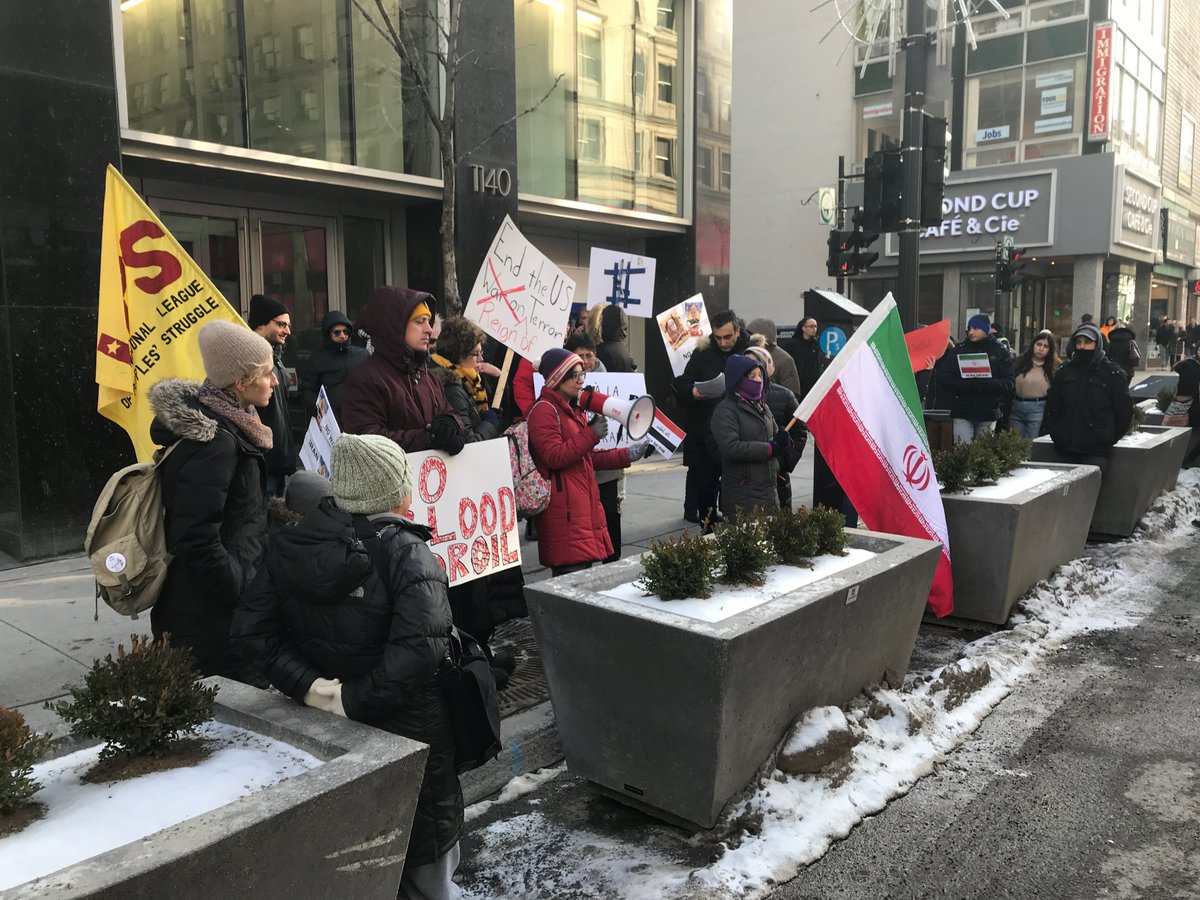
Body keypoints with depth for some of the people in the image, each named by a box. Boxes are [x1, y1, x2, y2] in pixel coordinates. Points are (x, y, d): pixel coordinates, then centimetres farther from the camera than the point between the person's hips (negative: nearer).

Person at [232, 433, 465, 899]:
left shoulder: (291, 544, -5)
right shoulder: (406, 551, -21)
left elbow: (251, 629, -7)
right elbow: (421, 646, -34)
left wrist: (307, 685, -12)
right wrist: (358, 700, -24)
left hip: (324, 724, 5)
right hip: (406, 732, -5)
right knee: (424, 841, 19)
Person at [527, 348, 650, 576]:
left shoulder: (573, 409, 23)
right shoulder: (543, 411, -9)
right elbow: (555, 457, -18)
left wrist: (626, 455, 17)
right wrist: (591, 434, -19)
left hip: (583, 504, 10)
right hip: (564, 510, -10)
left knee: (586, 568, 9)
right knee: (572, 574, -13)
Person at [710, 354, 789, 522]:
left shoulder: (761, 406, 18)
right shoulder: (726, 410, -9)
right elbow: (730, 447, -21)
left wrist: (782, 440, -6)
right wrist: (769, 448, -13)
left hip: (770, 489, 8)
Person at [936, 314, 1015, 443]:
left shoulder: (1000, 353, 5)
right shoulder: (958, 350, 5)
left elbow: (1008, 383, -3)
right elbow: (944, 380, -3)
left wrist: (986, 384, -22)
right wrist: (966, 385, -19)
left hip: (988, 413, 1)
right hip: (962, 413, 0)